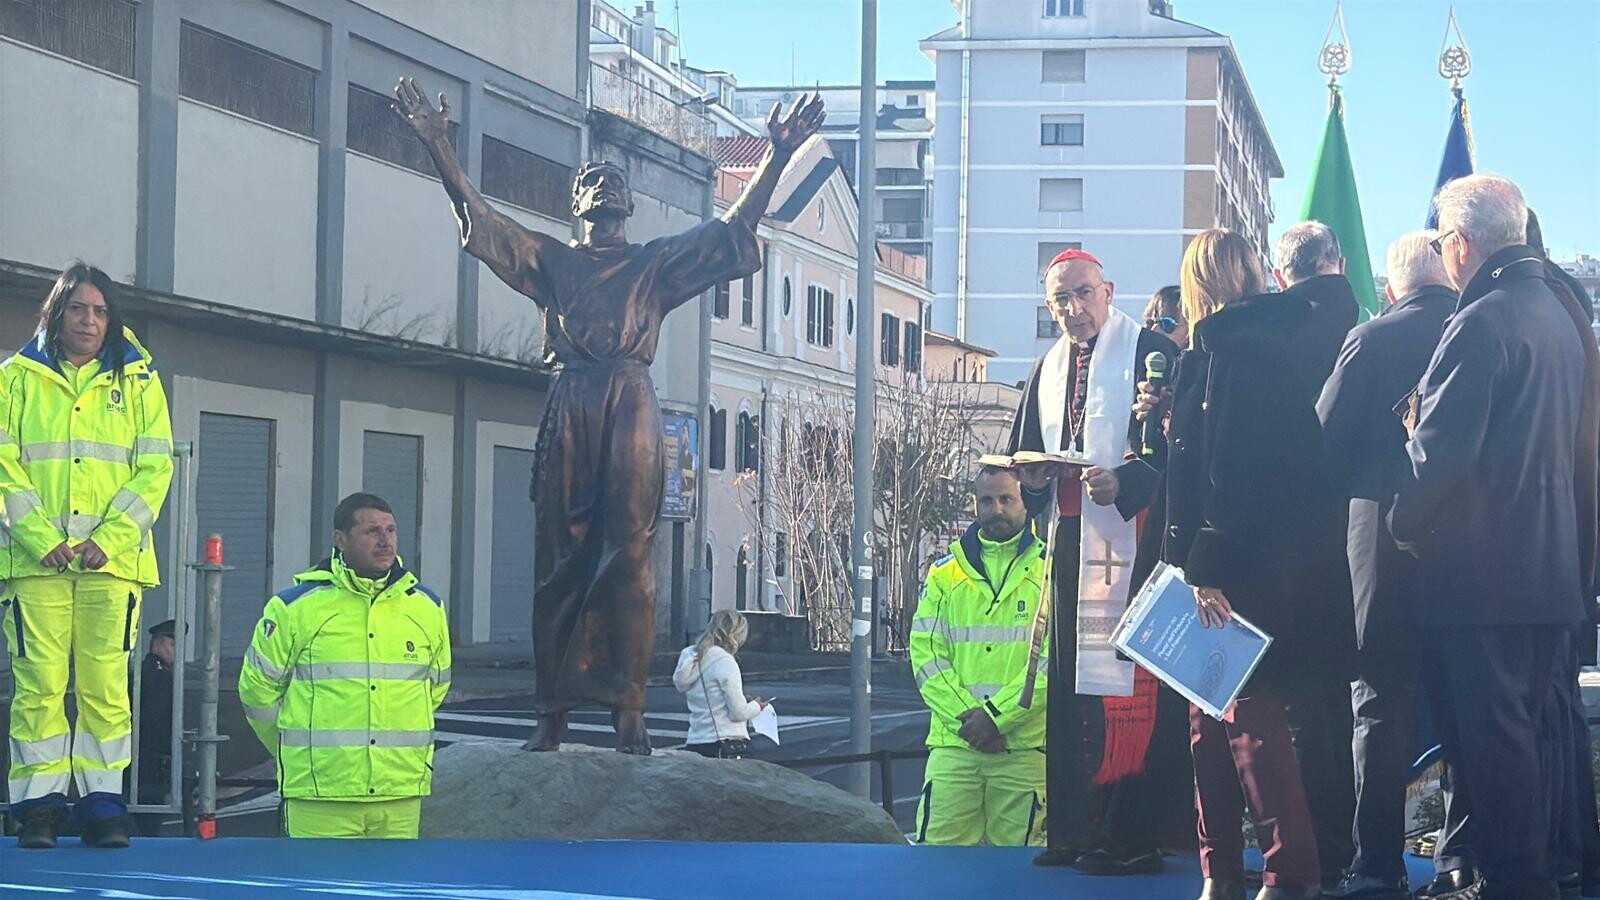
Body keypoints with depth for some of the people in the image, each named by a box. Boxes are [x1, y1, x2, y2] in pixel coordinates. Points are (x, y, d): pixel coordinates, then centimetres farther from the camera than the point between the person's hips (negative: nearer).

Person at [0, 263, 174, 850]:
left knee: (106, 685, -3)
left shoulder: (137, 381, 11)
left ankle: (103, 804, 3)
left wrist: (109, 539, -7)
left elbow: (155, 468, 5)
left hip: (112, 559, 1)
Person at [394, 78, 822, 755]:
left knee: (629, 553, -8)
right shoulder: (550, 260, 19)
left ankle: (628, 707, -9)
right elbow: (479, 221, 11)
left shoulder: (658, 263, 18)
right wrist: (438, 146, 2)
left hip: (631, 405, -1)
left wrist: (777, 156, 3)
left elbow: (733, 229, 12)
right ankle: (554, 710, -1)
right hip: (571, 407, 1)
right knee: (561, 554, -2)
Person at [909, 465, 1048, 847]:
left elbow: (1054, 658, -4)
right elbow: (925, 651, 6)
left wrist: (998, 716, -11)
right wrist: (964, 715, -8)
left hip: (1025, 745, -2)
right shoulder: (945, 574, 14)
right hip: (954, 743, 2)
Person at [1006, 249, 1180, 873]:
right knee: (1070, 682, 7)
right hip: (1071, 540, 8)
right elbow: (1023, 455, 22)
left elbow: (1171, 446, -11)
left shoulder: (1148, 353, -3)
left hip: (1129, 536, -7)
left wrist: (1123, 482, -24)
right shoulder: (1048, 370, 19)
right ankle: (1075, 830, 11)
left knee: (1125, 681, -11)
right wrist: (1031, 478, 0)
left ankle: (1132, 834, -10)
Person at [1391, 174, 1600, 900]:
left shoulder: (1482, 323, -16)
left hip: (1483, 568, -9)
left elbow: (1440, 448, -20)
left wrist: (1403, 523, -5)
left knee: (1487, 736, -3)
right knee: (1524, 727, 16)